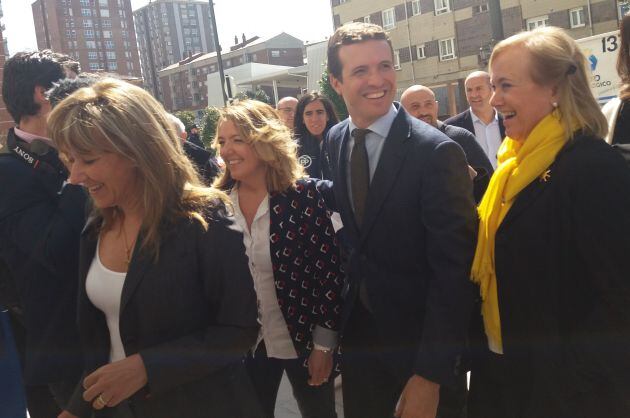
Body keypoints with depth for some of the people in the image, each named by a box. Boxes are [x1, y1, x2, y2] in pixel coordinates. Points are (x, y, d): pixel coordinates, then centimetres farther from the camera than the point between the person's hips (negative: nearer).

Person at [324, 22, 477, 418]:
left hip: (420, 337, -5)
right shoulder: (335, 141, 0)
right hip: (358, 330, 5)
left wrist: (431, 374, -20)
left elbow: (453, 270, -20)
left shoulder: (437, 151, -20)